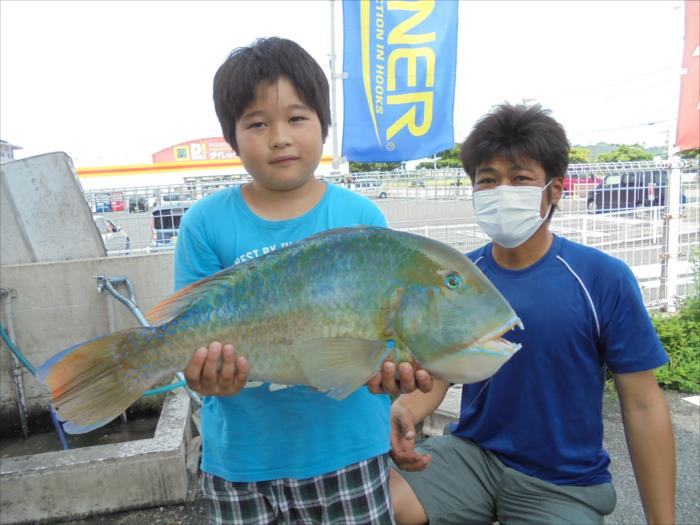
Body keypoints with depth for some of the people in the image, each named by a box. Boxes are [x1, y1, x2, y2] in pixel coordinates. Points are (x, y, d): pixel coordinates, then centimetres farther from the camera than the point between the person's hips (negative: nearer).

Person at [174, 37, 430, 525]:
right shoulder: (206, 224, -7)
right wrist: (205, 375, -28)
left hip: (346, 448, 0)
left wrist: (392, 372, -24)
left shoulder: (361, 218, -6)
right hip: (241, 456, 1)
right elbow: (192, 340, -6)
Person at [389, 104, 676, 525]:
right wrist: (404, 412, -24)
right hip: (471, 453, 3)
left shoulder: (604, 280, -13)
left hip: (563, 483, -2)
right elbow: (436, 371, -2)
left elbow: (643, 408, -9)